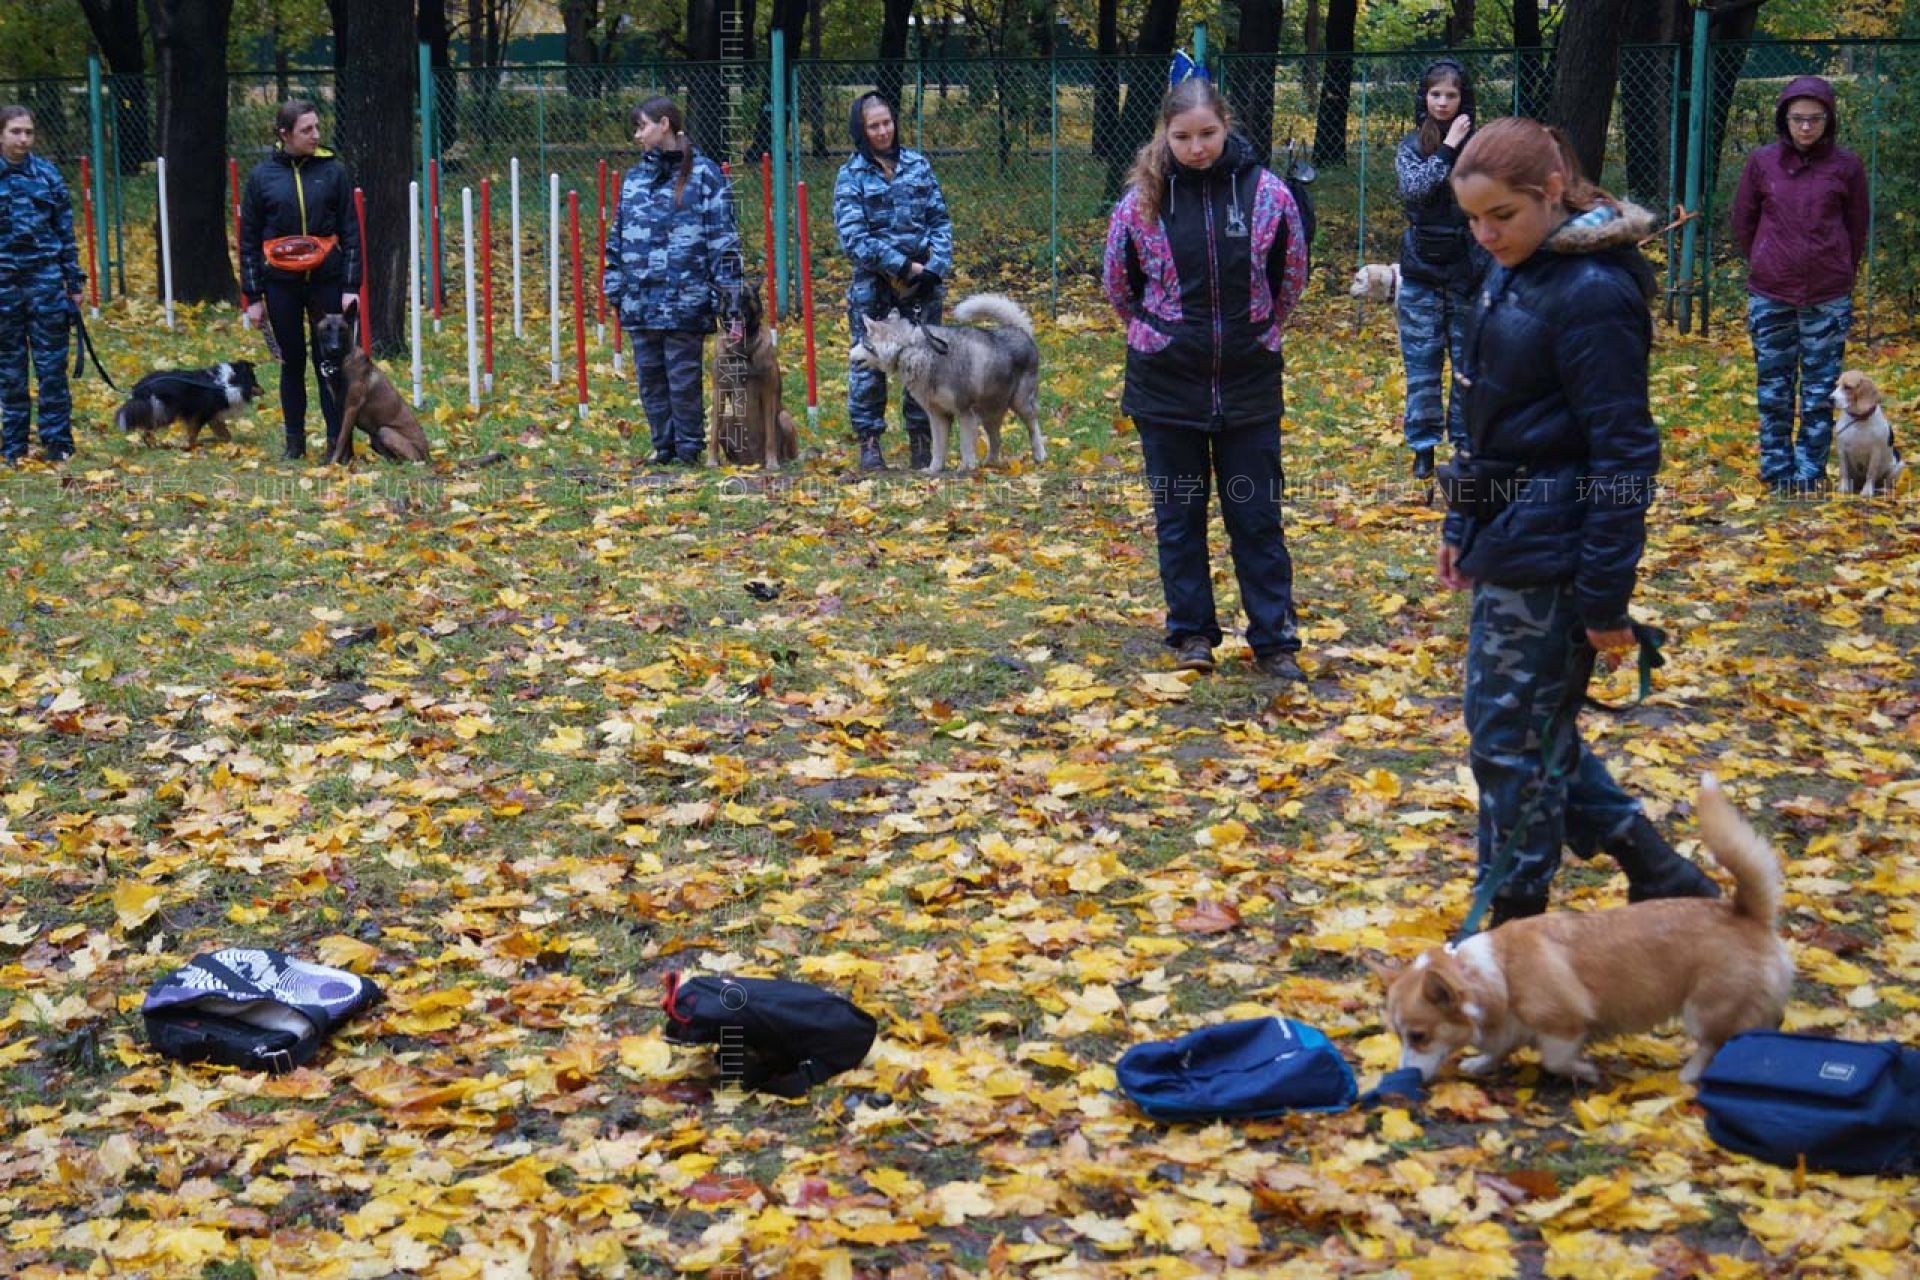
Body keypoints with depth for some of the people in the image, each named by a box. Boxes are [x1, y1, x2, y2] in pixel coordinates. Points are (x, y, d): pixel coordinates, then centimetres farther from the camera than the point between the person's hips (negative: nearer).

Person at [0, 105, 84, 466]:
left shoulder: (47, 175, 3)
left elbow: (66, 232, 8)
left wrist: (74, 282, 6)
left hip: (45, 279, 0)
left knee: (52, 365, 0)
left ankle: (58, 442, 7)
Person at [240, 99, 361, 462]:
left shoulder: (333, 170, -1)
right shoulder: (262, 176, 0)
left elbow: (350, 231, 1)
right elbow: (248, 239, 5)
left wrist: (351, 285, -6)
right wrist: (253, 296, 1)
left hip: (327, 281, -1)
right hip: (281, 283, 1)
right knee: (291, 362, 9)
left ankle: (339, 441, 9)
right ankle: (295, 442, 19)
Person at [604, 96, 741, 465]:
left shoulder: (704, 175, -3)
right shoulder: (634, 178, 13)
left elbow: (723, 236, -5)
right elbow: (617, 236, 18)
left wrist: (727, 290, -8)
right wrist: (614, 285, 13)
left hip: (685, 299, -5)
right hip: (640, 299, 6)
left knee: (684, 376, -1)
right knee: (649, 375, 8)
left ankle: (690, 448, 10)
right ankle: (664, 446, 18)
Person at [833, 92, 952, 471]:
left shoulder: (918, 165, 7)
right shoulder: (851, 175, -2)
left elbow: (940, 220, 7)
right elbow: (853, 237, -10)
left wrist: (936, 266, -8)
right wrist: (904, 267, -14)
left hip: (922, 284, 2)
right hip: (873, 287, -2)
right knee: (869, 365, 2)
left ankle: (922, 439, 16)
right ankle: (869, 441, 11)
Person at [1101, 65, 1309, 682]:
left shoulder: (1266, 193, -8)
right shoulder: (1142, 200, -8)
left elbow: (1290, 279, 7)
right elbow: (1118, 284, 8)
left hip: (1249, 380, 0)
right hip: (1167, 382, 0)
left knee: (1257, 515, 5)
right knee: (1178, 513, 9)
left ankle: (1274, 639, 13)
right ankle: (1192, 634, 21)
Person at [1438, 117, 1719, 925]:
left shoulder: (1592, 292, -18)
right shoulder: (1515, 274, 9)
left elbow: (1622, 453, -19)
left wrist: (1606, 594, -18)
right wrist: (1463, 525, 20)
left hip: (1551, 555, -9)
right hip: (1506, 544, 9)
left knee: (1512, 737, 0)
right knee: (1537, 731, 16)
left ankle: (1512, 925, 15)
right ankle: (1662, 881, 28)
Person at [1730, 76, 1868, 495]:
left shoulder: (1845, 166, -2)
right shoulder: (1762, 163, -1)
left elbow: (1856, 229, 7)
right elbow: (1743, 224, 9)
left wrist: (1841, 277, 9)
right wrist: (1765, 267, 12)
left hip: (1828, 298, -1)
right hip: (1770, 296, 1)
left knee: (1821, 389, 4)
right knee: (1773, 388, 7)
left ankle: (1811, 471, 11)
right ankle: (1777, 469, 16)